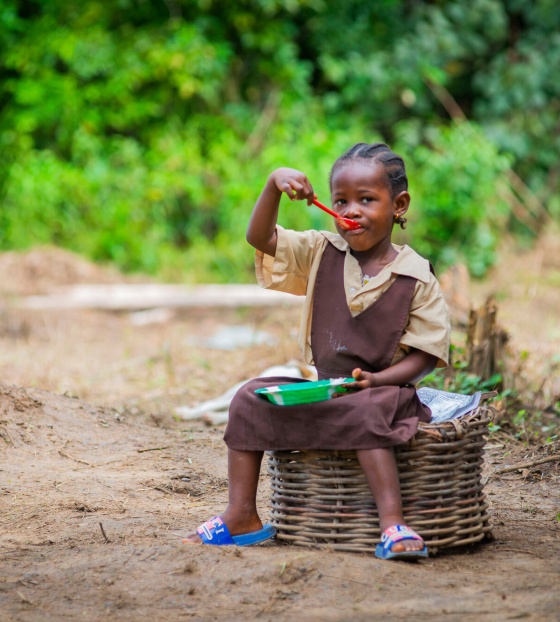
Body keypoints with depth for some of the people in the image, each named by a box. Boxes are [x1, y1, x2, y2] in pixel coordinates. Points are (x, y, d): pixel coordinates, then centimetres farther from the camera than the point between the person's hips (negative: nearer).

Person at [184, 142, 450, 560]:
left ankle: (392, 522, -42)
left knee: (365, 413, -37)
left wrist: (376, 379, -22)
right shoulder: (320, 254, 6)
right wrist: (274, 186, -15)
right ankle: (242, 516, -7)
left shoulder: (416, 279, -7)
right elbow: (260, 238, 1)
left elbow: (424, 355, -7)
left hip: (378, 388, -5)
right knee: (250, 399, -10)